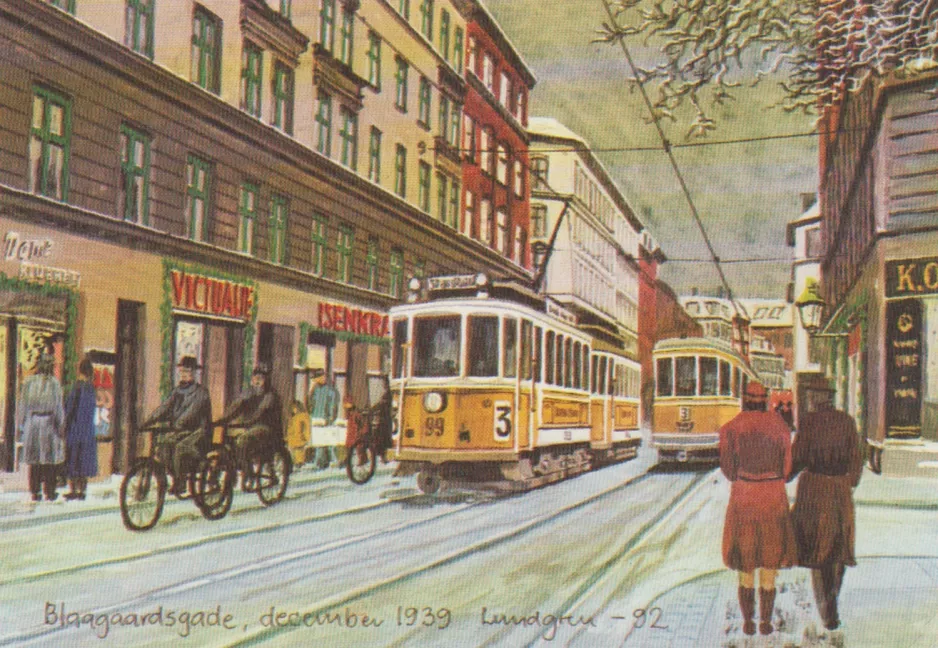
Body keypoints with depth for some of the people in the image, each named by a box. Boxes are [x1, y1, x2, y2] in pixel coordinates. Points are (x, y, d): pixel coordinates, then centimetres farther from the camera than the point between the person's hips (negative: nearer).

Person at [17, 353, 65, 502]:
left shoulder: (29, 382, 0)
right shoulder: (54, 383, -7)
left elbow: (22, 403, 2)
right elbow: (58, 406, -6)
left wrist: (21, 425, 9)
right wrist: (61, 427, -1)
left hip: (32, 422, 2)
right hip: (49, 423, -2)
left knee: (34, 459, 7)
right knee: (49, 458, 5)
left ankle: (34, 491, 7)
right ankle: (49, 492, 6)